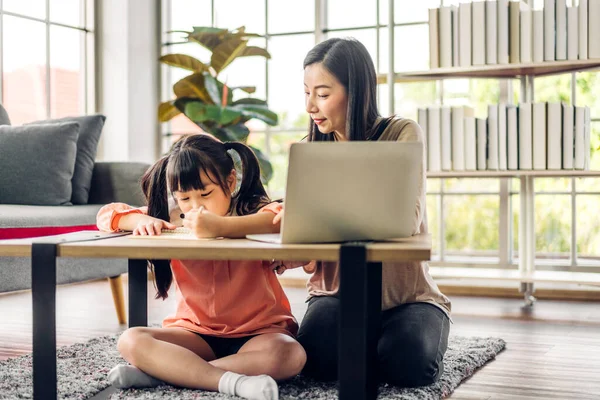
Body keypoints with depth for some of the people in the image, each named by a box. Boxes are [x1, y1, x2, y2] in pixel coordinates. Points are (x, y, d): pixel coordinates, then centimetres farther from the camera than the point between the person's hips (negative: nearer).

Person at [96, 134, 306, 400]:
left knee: (289, 355, -36)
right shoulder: (174, 219, 4)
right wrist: (141, 220, -15)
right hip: (197, 332, 3)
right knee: (131, 341, -22)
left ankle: (158, 372, -31)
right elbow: (106, 214, 7)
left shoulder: (253, 210, -8)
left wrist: (220, 226, -44)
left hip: (258, 331, -3)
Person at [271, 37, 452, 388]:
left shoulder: (402, 135, -8)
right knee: (318, 360, -28)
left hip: (406, 294, -2)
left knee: (407, 364, -30)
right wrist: (284, 257, -25)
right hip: (337, 291, 2)